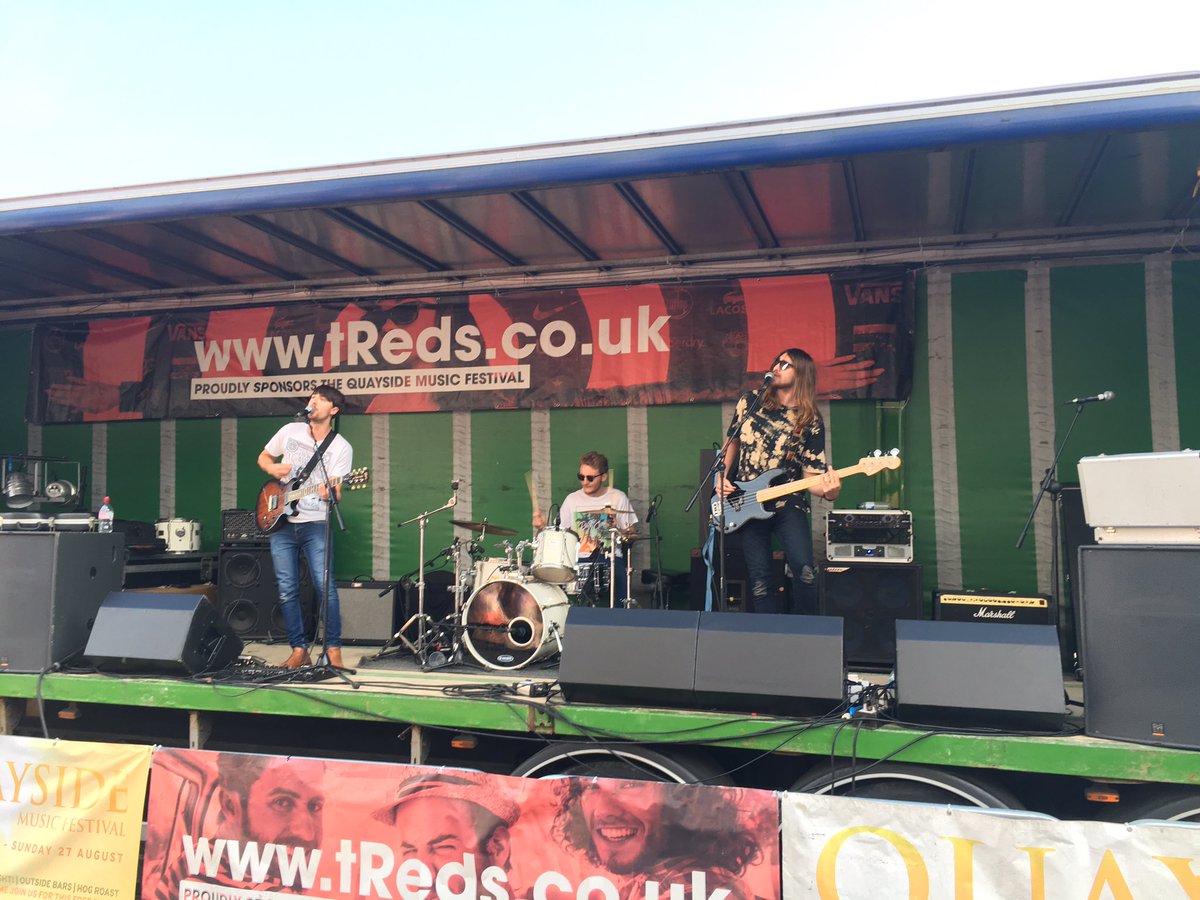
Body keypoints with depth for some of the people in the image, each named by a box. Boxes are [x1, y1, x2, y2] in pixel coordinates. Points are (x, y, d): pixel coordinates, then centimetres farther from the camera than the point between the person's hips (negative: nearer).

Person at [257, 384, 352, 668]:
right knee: (287, 590, 3)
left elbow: (336, 493, -8)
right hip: (281, 523, 4)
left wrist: (330, 493, -32)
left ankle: (333, 649, -2)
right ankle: (299, 650, 12)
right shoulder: (290, 431, 8)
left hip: (315, 524, -3)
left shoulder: (342, 448, -2)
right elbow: (263, 457, 21)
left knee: (325, 586, -12)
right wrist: (272, 468, -2)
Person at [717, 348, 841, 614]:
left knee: (804, 570, -18)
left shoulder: (810, 422, -3)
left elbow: (811, 475, -4)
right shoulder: (751, 400, 5)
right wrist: (722, 476, 5)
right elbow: (733, 441, 18)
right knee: (760, 579, -1)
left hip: (787, 504, -2)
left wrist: (827, 490, -26)